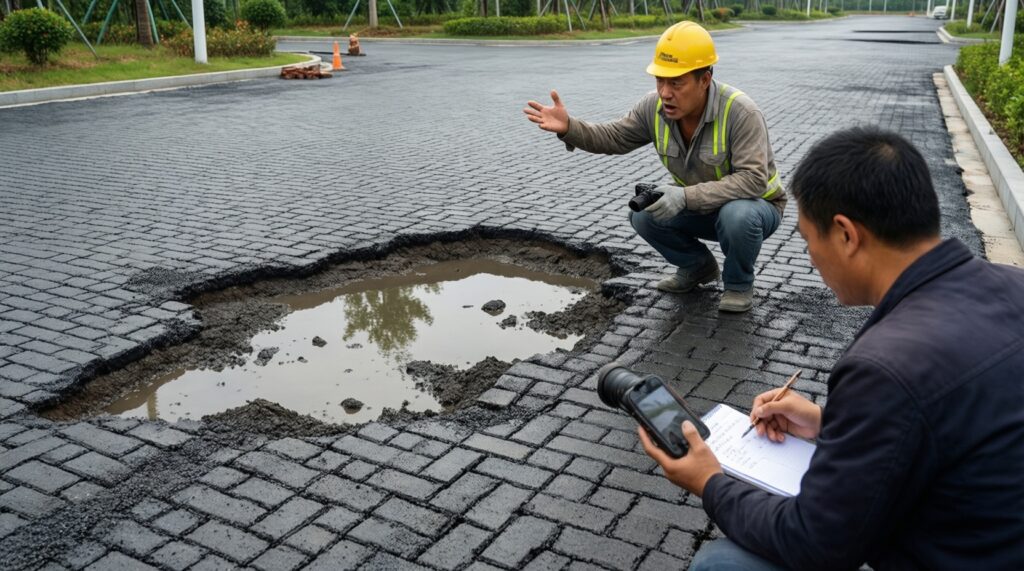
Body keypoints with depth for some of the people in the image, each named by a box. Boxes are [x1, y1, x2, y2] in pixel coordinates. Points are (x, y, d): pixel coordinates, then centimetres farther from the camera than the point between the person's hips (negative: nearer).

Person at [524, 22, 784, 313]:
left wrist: (685, 196, -45)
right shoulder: (655, 106, -15)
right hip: (701, 205, 5)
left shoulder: (740, 112, -32)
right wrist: (568, 128, -22)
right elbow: (614, 138, -3)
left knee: (737, 216, -38)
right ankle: (698, 266, 9)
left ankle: (739, 283, -5)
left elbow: (752, 181, -37)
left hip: (756, 204, -5)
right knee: (643, 213, -17)